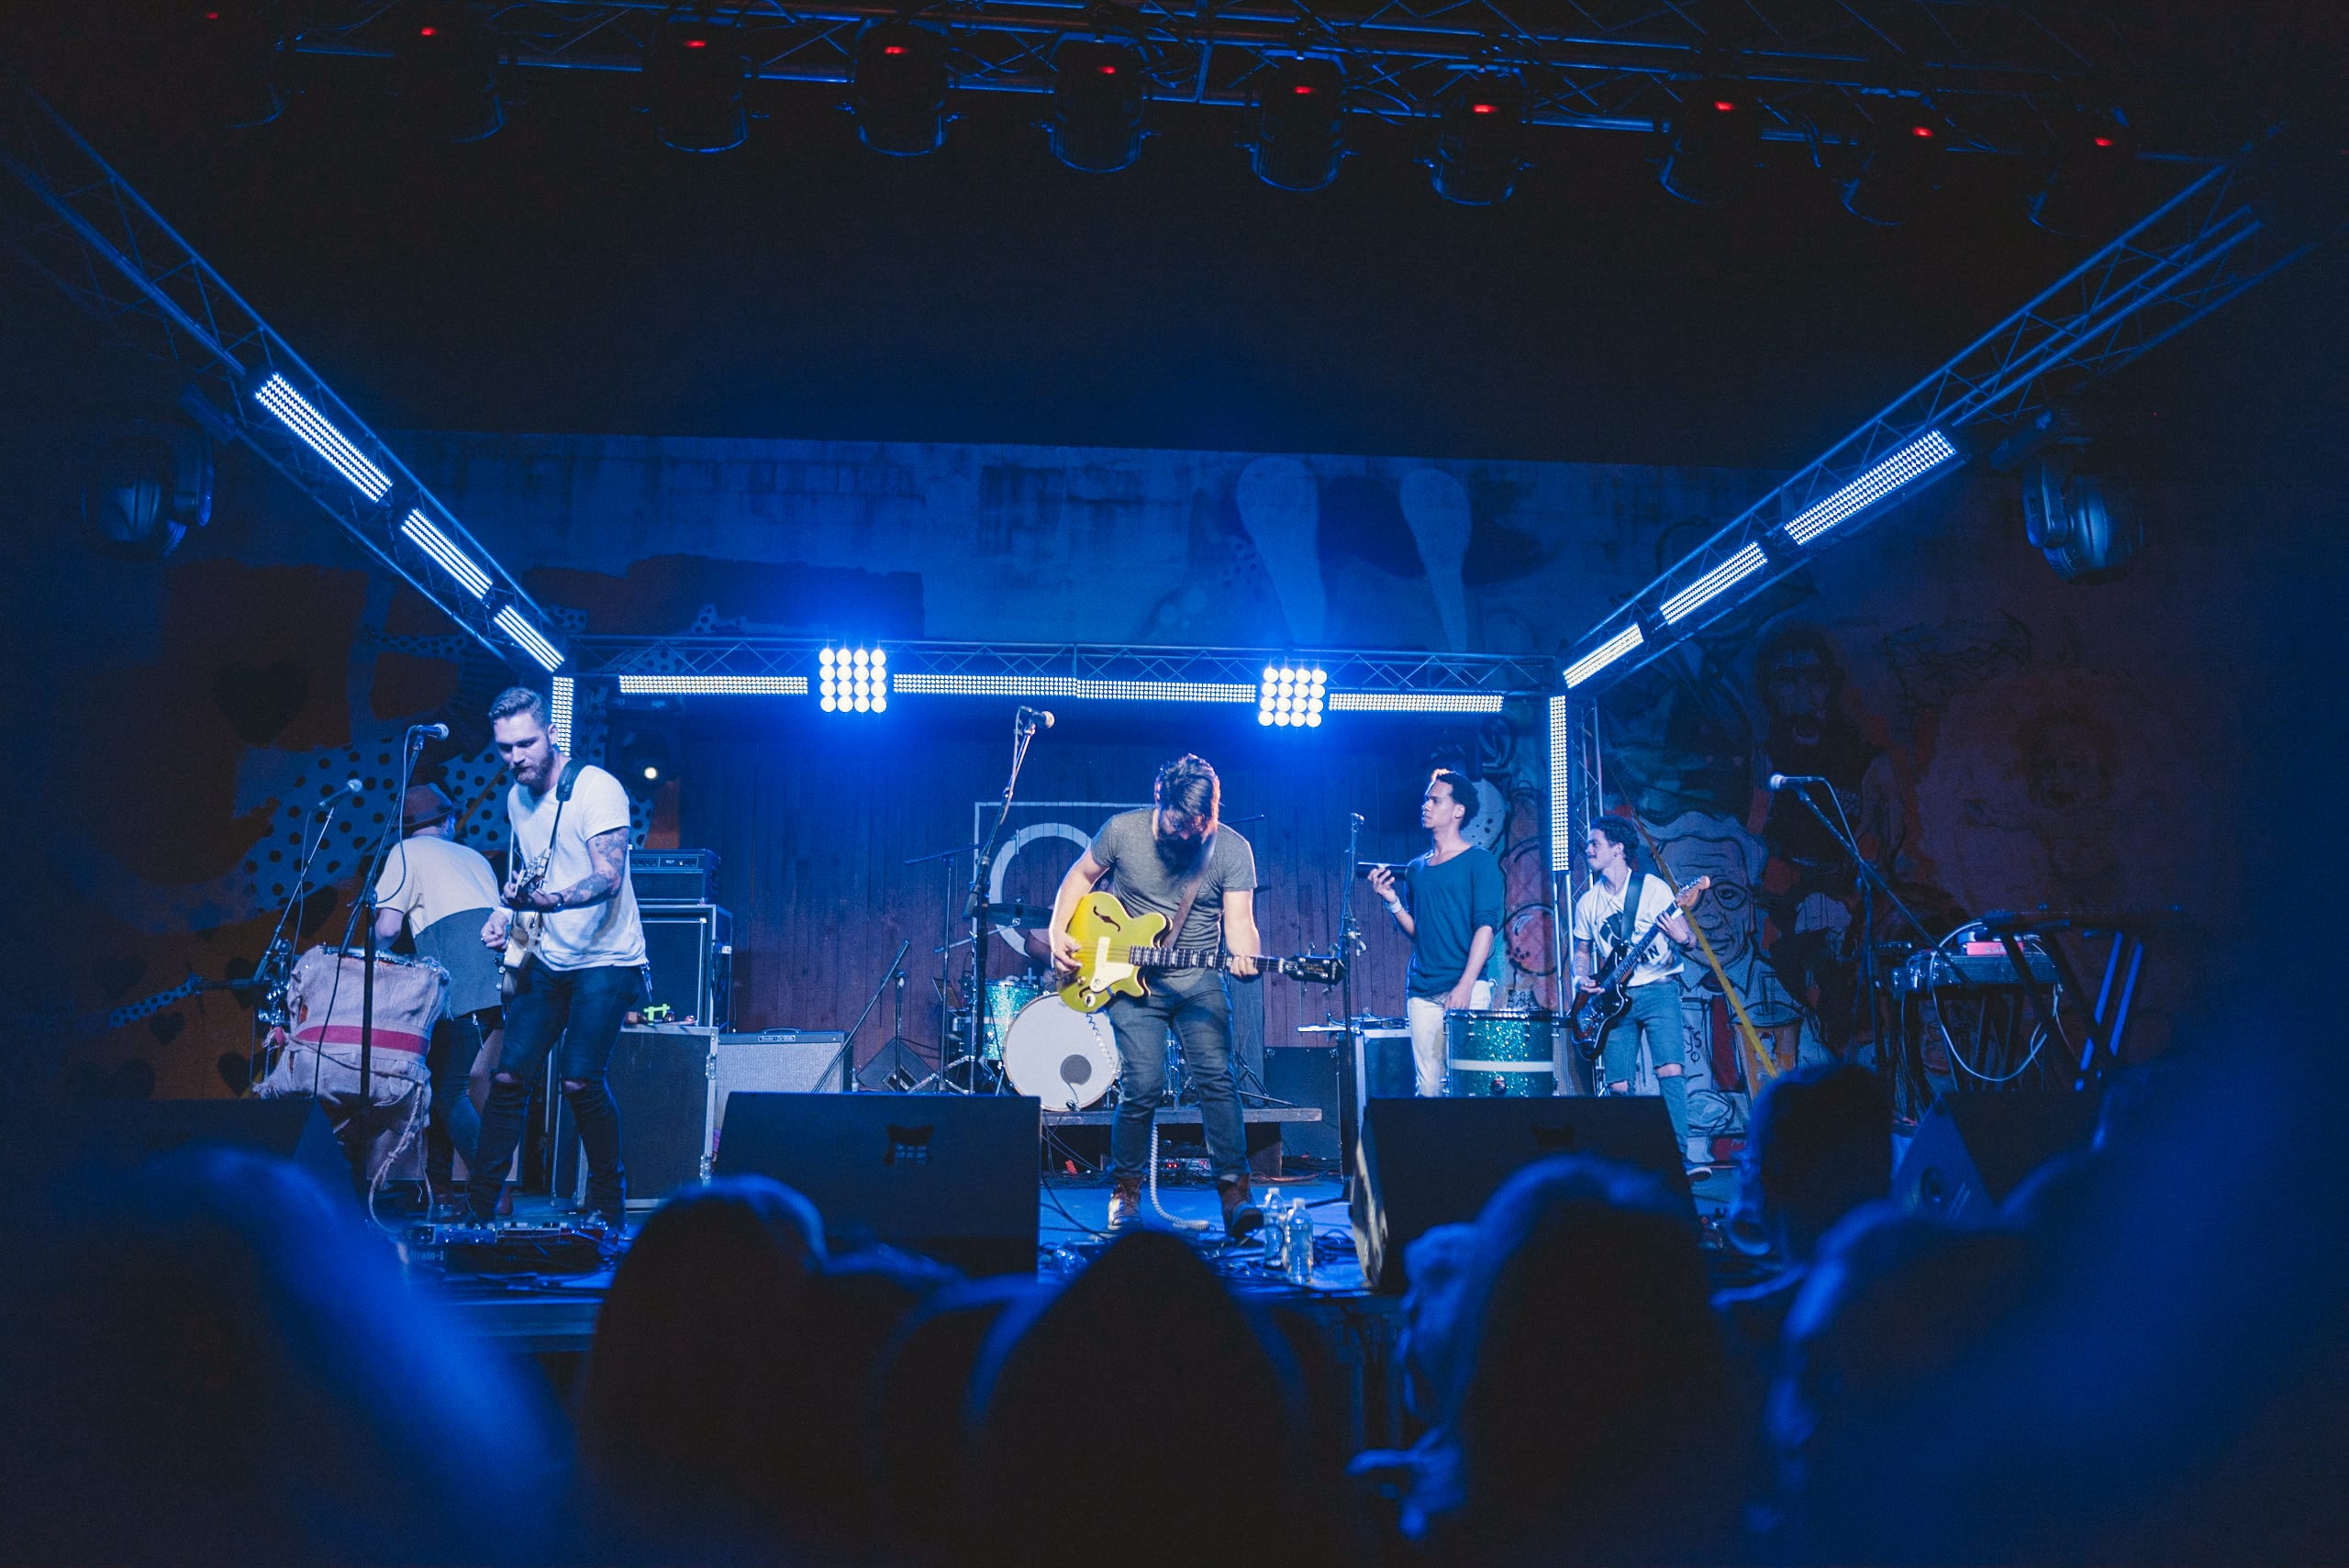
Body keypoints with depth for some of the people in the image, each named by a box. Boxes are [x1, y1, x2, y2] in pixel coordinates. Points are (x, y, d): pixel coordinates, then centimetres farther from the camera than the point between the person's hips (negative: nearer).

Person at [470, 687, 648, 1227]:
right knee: (509, 1075, -1)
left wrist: (550, 900, -43)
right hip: (547, 960, 7)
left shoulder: (597, 788, -15)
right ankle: (479, 1205, 10)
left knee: (579, 1080, -15)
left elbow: (608, 878, -26)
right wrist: (504, 913, 4)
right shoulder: (517, 797, 8)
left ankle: (608, 1203, 3)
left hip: (605, 961, -7)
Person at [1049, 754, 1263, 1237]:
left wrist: (1245, 956, -35)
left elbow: (1239, 920, -14)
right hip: (1131, 978, -1)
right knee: (1143, 1086, -8)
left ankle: (1235, 1188, -8)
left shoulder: (1232, 849, -9)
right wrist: (1058, 933, -3)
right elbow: (1081, 876, 8)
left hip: (1199, 980, 1)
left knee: (1216, 1077, -13)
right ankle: (1124, 1188, 12)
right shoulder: (1122, 831, -8)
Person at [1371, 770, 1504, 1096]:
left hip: (1468, 986, -5)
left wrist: (1465, 985, -17)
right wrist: (1392, 900, 2)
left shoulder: (1478, 860, 1)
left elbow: (1486, 926, -7)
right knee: (1428, 1087, 1)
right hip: (1422, 991, 5)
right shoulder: (1416, 869, 18)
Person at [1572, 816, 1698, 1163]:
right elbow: (1582, 951, 20)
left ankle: (1678, 1156, -18)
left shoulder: (1653, 887, -3)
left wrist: (1682, 938, -26)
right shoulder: (1587, 902, 11)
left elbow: (1689, 939, -3)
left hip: (1657, 991, -4)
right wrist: (1581, 979, 0)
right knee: (1618, 1086, 0)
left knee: (1670, 1070, -20)